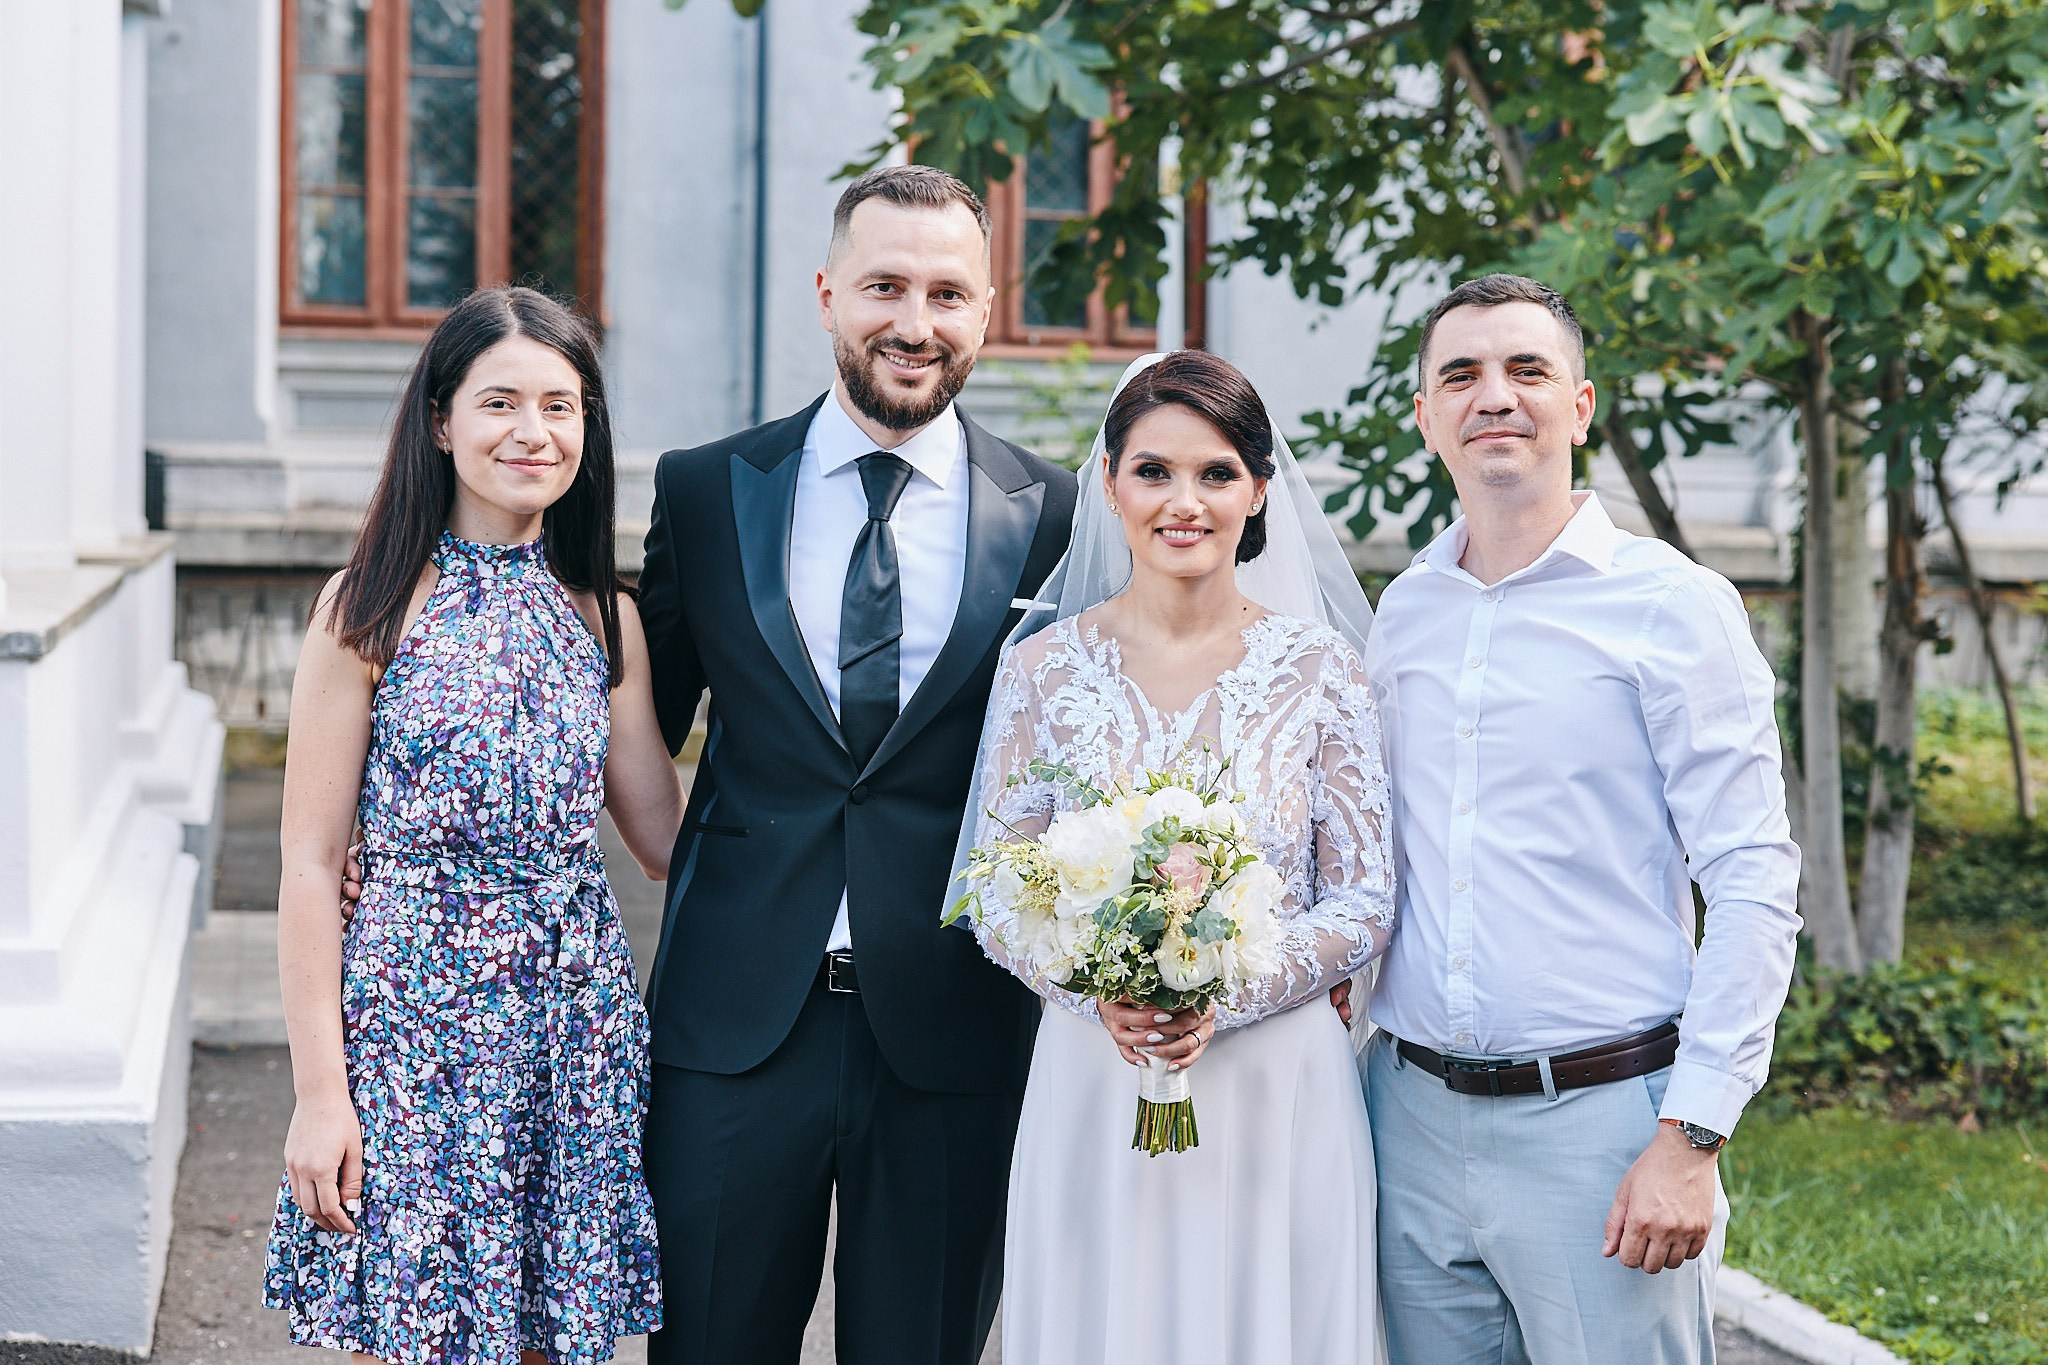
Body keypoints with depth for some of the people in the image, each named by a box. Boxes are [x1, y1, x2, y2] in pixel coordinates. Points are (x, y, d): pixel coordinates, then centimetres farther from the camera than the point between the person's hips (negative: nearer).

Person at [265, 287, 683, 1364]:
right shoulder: (372, 608, -4)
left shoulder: (603, 616, 9)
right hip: (416, 1021, -4)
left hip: (579, 1027, 4)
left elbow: (665, 833, 12)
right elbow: (309, 867, -6)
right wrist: (318, 1092, -10)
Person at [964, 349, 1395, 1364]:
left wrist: (1225, 997, -16)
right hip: (1093, 1080, 1)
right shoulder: (1044, 669, 1)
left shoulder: (1320, 671, -1)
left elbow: (1366, 902, -2)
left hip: (1280, 1088, 0)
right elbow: (996, 899, 1)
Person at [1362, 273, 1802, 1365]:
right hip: (1414, 1117, 5)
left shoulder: (1671, 606, -5)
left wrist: (1691, 1138, -15)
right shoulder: (1401, 612, 10)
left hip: (1603, 1123, -5)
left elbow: (1753, 884, -9)